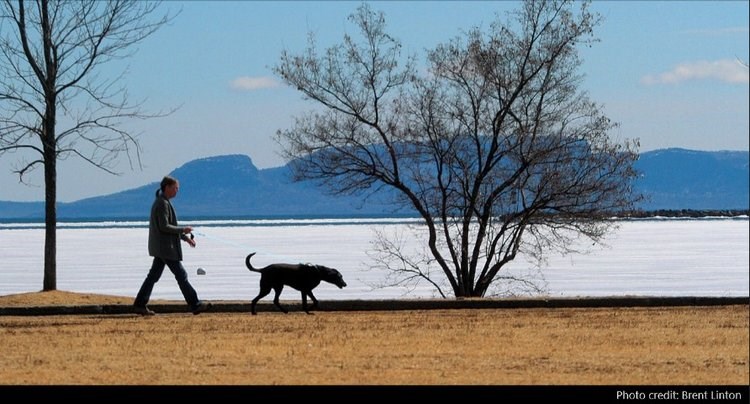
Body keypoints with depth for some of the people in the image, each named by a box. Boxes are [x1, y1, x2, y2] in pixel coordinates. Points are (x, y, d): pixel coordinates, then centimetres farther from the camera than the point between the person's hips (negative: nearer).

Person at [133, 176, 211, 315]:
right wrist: (183, 229, -13)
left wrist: (185, 238, 19)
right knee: (181, 275, -6)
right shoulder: (162, 204, -16)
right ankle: (195, 305, -2)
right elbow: (164, 227, -21)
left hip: (161, 247, 10)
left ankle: (140, 304, 10)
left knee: (154, 275, 10)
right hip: (165, 247, -10)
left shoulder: (163, 203, 17)